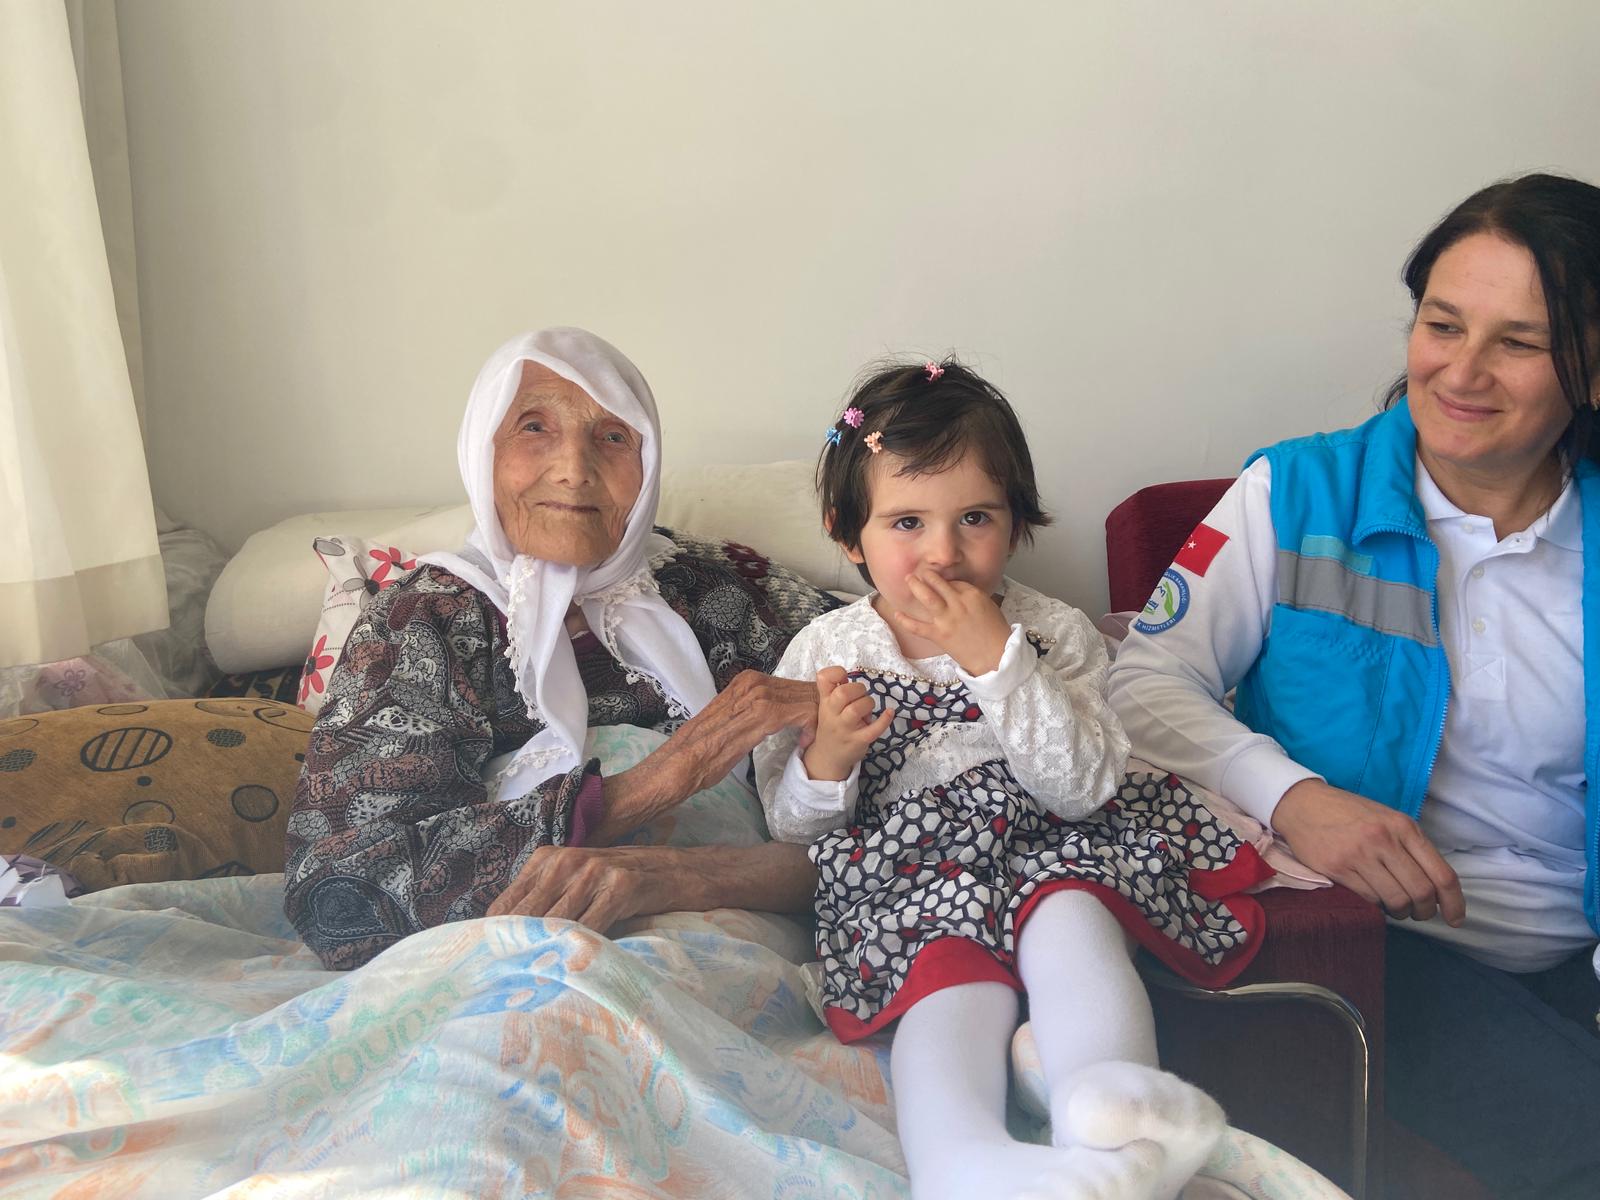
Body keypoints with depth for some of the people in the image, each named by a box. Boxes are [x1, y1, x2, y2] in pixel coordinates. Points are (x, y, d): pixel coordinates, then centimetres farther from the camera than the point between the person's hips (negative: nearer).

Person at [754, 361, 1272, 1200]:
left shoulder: (1054, 634, 6)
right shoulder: (821, 654, 7)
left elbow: (1085, 789, -8)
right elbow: (786, 823, 9)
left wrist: (995, 658, -16)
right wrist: (825, 763, -15)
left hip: (1047, 848, 2)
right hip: (901, 873, -1)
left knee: (1071, 918, -34)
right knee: (955, 976, -33)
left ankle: (1109, 1107, -57)